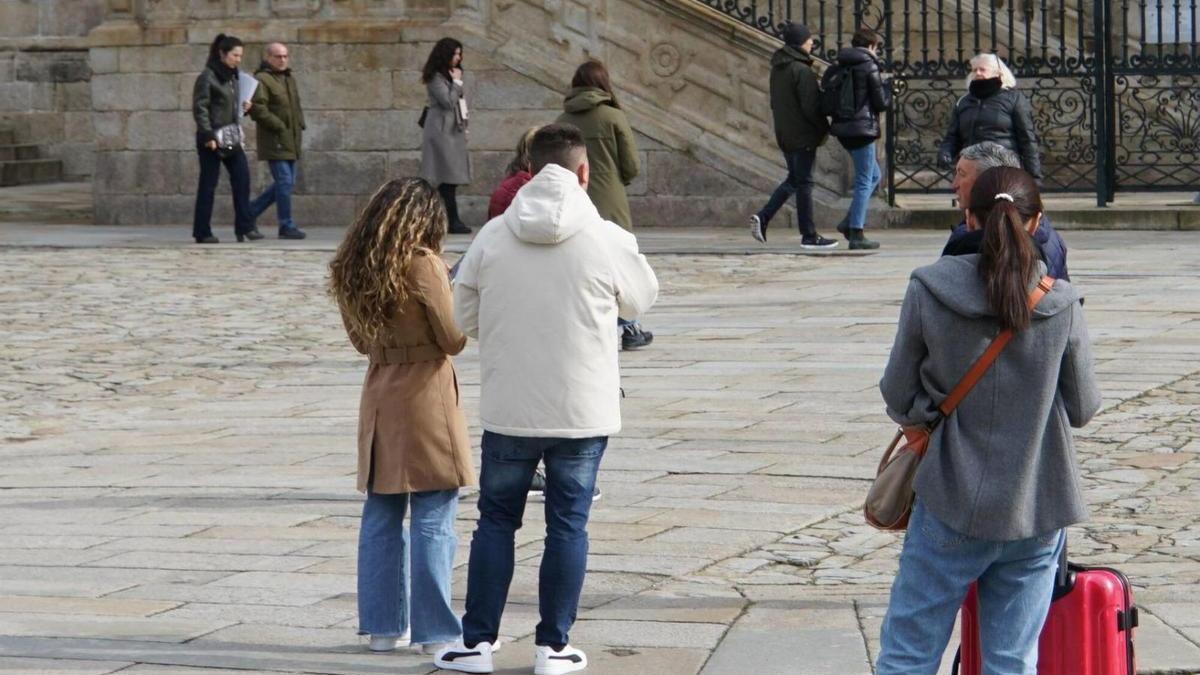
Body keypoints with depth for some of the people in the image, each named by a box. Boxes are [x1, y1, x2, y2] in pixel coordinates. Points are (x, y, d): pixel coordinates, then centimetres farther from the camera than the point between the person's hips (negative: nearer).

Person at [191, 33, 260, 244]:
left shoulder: (232, 76, 14)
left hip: (231, 137, 7)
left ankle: (245, 227, 0)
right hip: (213, 139, -7)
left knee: (242, 177, -2)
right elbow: (199, 108, -14)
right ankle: (202, 232, 5)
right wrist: (208, 136, -20)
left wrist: (242, 108, 5)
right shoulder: (207, 77, -10)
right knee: (208, 185, -2)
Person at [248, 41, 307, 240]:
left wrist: (300, 126, 12)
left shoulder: (289, 78, 18)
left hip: (290, 141, 9)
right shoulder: (261, 80, -10)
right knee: (284, 181, -9)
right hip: (274, 141, -9)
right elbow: (258, 108, -19)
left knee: (286, 182, 11)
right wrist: (280, 127, -18)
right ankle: (286, 226, -3)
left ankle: (251, 211, 23)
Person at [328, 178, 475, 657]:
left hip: (380, 399, 7)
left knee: (381, 517, 12)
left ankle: (382, 626, 16)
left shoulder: (353, 268, 6)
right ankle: (435, 630, 1)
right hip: (426, 400, -6)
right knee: (433, 521, -1)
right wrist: (462, 299, 7)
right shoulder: (422, 265, -14)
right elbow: (453, 340, -9)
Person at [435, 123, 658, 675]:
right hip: (582, 411, -1)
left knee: (496, 521, 13)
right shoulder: (607, 240, -10)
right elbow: (640, 300, 8)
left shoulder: (492, 237, -4)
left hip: (508, 409, 1)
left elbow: (464, 320, 3)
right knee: (567, 525, 9)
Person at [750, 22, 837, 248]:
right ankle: (809, 236, 4)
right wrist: (824, 128, -5)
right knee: (804, 182, -2)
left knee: (794, 179, 18)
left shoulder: (777, 69, 10)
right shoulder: (802, 70, -17)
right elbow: (811, 107, -19)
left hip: (784, 134, 8)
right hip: (803, 135, -8)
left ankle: (763, 217, 4)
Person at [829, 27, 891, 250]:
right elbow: (881, 102, -8)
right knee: (865, 181, -2)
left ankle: (850, 222, 13)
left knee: (874, 175, 19)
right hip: (862, 128, -8)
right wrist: (889, 90, 10)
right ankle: (856, 233, -4)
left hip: (843, 128, 8)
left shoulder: (841, 66, 11)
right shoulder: (869, 66, -10)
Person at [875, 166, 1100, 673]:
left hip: (950, 503, -1)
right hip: (1036, 509, 1)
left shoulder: (928, 293, -10)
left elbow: (898, 395, -2)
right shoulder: (1062, 307, -7)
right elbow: (1083, 408, 3)